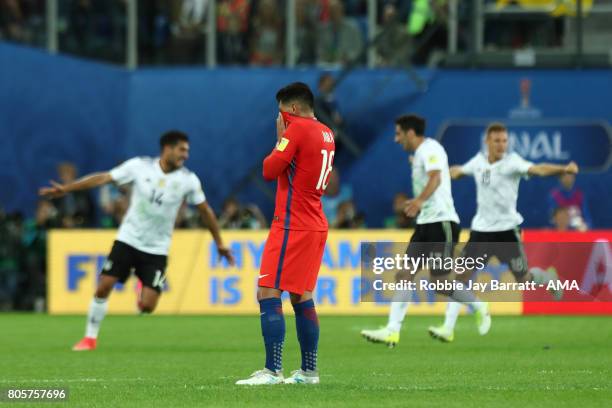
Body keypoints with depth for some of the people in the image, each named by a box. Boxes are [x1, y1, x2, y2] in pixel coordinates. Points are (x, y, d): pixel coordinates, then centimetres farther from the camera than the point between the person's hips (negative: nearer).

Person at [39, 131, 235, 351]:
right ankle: (90, 337, 6)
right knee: (103, 287, -11)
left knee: (147, 306, -10)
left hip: (156, 250, 0)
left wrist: (219, 243, 10)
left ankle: (144, 291, 28)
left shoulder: (188, 180, -6)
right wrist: (65, 189, -10)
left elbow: (205, 210, 6)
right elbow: (103, 178, -7)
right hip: (128, 240, 0)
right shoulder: (140, 166, -8)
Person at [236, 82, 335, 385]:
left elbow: (270, 171, -13)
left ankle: (272, 371, -16)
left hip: (292, 225, -9)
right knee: (301, 297, 15)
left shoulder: (297, 129, -12)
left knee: (268, 294, -10)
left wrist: (279, 139, 1)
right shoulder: (326, 133, 13)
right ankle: (309, 371, 16)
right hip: (315, 225, 9)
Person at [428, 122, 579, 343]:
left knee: (523, 279, 0)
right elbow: (458, 171, 25)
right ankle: (448, 328, -5)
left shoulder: (512, 162, -12)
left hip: (506, 229, -4)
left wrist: (564, 169, -46)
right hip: (481, 229, 4)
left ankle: (546, 277, 37)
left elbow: (538, 169, -29)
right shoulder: (479, 161, 4)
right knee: (461, 274, -6)